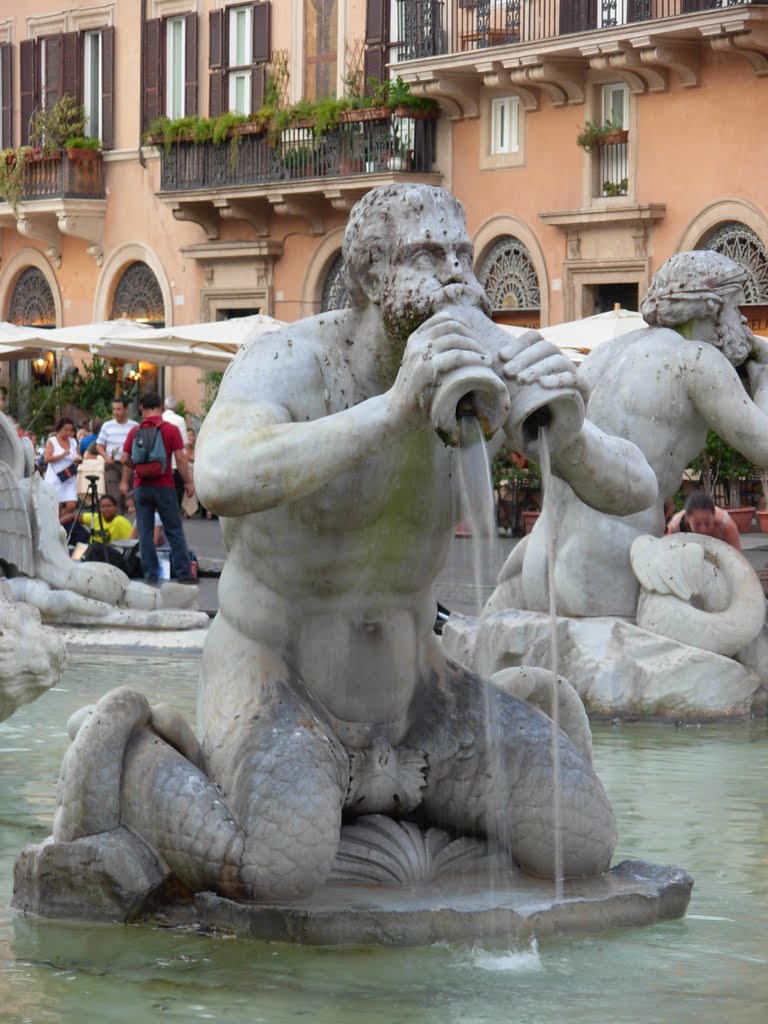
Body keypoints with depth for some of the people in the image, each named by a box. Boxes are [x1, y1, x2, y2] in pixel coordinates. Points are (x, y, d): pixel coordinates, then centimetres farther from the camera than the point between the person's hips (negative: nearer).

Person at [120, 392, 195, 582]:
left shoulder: (135, 431, 2)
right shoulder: (171, 429, -5)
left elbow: (125, 460, 4)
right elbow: (180, 459, -9)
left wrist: (125, 482, 20)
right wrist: (188, 482, -1)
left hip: (141, 486, 2)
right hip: (164, 486, -2)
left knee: (145, 533, 6)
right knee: (174, 531, 2)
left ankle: (150, 574, 3)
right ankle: (183, 572, -1)